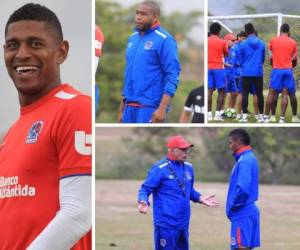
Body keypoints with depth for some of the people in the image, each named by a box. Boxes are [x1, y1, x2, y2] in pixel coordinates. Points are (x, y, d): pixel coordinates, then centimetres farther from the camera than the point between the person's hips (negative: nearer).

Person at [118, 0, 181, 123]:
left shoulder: (164, 40, -9)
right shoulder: (133, 38, 15)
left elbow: (172, 77, -13)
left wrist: (162, 108, -21)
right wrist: (122, 108, 18)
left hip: (151, 108, -8)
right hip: (130, 107, 8)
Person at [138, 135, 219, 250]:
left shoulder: (188, 167, 11)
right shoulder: (160, 169, -11)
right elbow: (145, 189, -9)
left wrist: (200, 198, 13)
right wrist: (143, 202, -27)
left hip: (183, 224, 8)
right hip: (166, 224, -8)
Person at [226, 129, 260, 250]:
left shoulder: (244, 161, -16)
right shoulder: (250, 158, 15)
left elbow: (243, 189, -28)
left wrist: (232, 205, -13)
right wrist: (233, 205, 13)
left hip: (242, 214, -10)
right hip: (248, 212, 10)